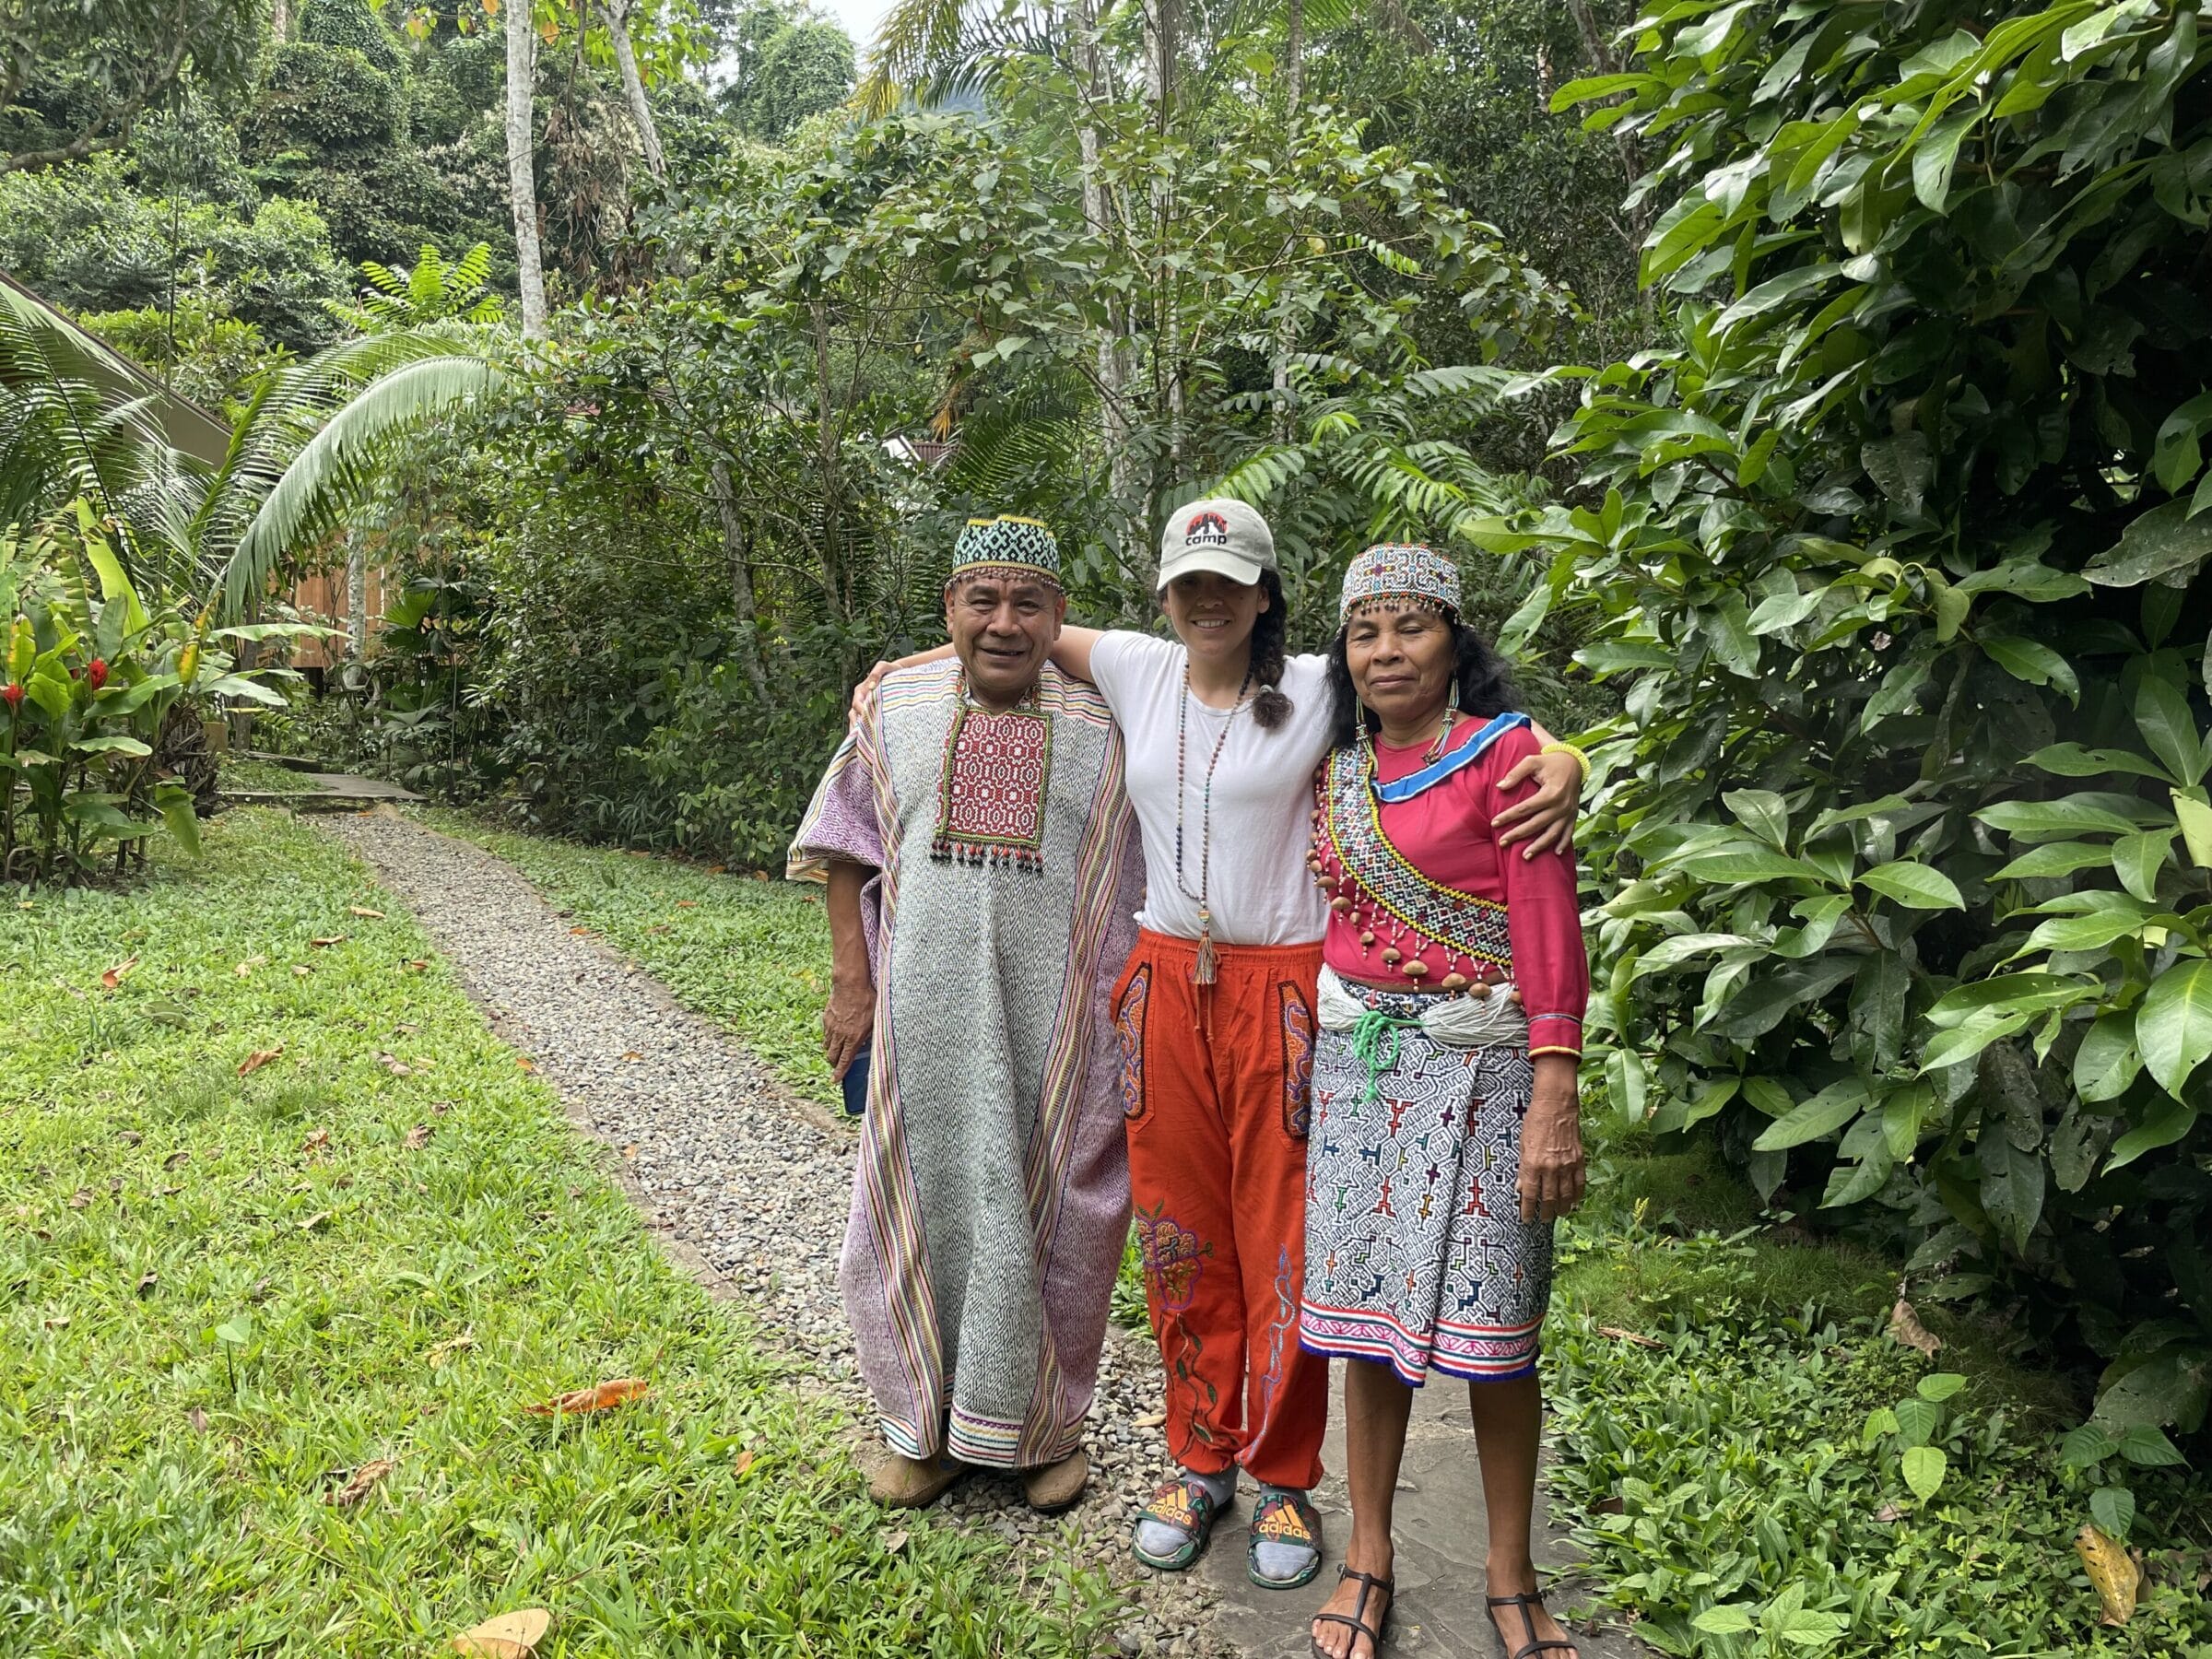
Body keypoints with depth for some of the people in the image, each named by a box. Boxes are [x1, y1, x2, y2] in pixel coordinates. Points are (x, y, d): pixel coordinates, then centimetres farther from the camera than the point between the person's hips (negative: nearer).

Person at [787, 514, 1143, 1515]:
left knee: (1047, 1223, 8)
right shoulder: (894, 704, 3)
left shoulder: (1103, 726, -3)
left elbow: (1144, 891, 0)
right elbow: (847, 848, 9)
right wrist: (852, 987, 3)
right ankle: (929, 1427, 31)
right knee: (922, 1213, 11)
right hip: (922, 1018, 2)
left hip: (1054, 1027, -1)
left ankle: (1044, 1426, 30)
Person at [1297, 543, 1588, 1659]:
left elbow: (1549, 929, -11)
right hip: (1354, 1062, 5)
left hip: (1475, 1059, -4)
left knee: (1487, 1324, 2)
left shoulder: (1502, 751, -5)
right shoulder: (1338, 770, 11)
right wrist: (1307, 1065, 13)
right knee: (1367, 1310, 9)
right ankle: (1368, 1559, 25)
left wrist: (1554, 1102, -17)